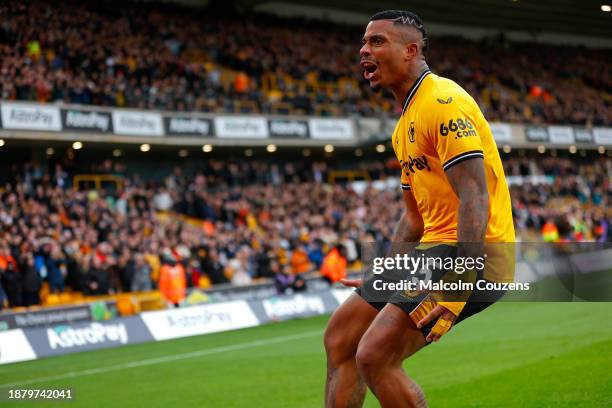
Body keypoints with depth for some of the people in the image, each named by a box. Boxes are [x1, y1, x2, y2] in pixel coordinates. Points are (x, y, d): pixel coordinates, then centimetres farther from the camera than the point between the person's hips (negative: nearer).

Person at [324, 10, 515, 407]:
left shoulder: (442, 102, -14)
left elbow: (475, 198, -24)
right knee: (340, 336, 11)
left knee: (374, 356, -20)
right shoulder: (405, 123, 18)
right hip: (434, 248, 10)